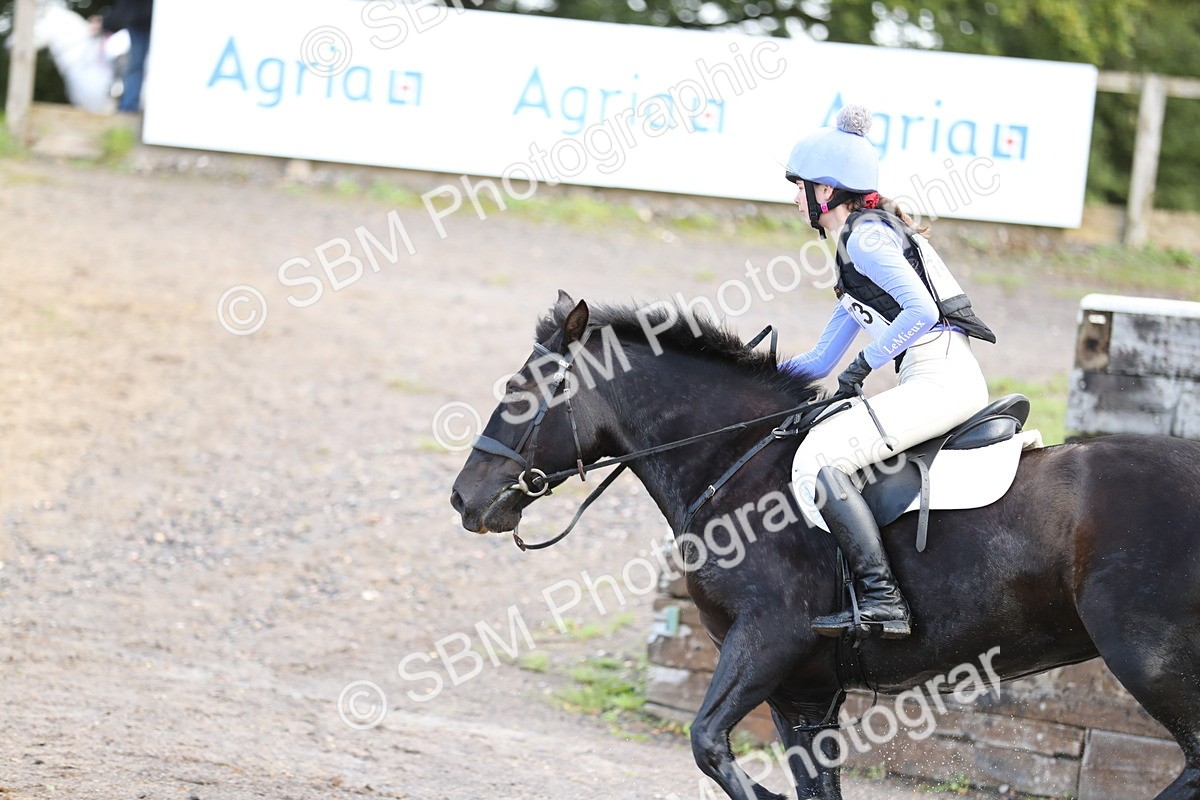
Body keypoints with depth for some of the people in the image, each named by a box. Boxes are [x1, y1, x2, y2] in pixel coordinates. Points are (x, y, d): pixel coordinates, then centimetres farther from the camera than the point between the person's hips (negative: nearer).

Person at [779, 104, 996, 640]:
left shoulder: (865, 237, -7)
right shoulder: (855, 244, 25)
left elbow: (920, 310, -21)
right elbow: (822, 361, 28)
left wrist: (865, 364, -12)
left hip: (940, 378, -11)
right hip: (941, 382, 11)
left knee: (820, 458, -19)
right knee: (824, 450, 22)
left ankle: (882, 599, -27)